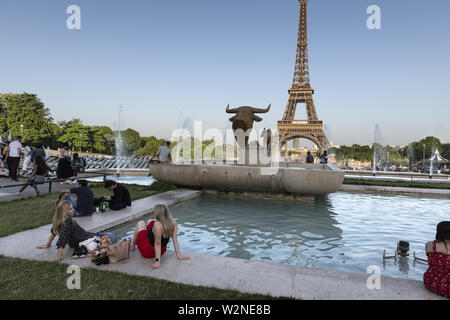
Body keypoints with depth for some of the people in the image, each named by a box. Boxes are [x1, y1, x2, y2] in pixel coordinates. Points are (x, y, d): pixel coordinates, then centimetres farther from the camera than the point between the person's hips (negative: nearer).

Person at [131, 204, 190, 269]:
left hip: (147, 252, -6)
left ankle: (133, 245, 37)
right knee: (150, 222, 21)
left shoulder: (157, 225, -33)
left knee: (140, 223, 14)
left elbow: (158, 244, -31)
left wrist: (157, 261, -27)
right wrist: (179, 255, -9)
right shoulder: (173, 223, -17)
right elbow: (175, 240, -15)